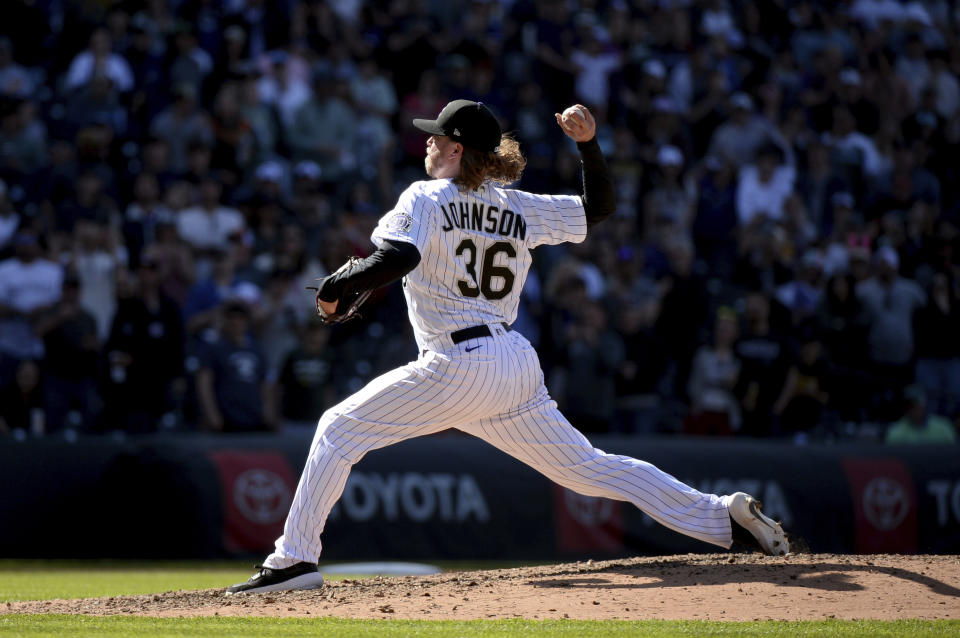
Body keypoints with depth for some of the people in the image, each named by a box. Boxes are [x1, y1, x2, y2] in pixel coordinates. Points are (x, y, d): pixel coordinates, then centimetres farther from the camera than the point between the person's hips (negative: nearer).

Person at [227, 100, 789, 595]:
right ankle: (724, 515, 1)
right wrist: (589, 143, 14)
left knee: (339, 430, 3)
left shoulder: (426, 198, -3)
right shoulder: (518, 208, 14)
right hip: (518, 366, 7)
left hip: (459, 367, -7)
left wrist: (339, 284, -9)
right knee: (584, 466, 11)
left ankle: (296, 560, -3)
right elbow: (600, 207, 22)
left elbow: (400, 257, -21)